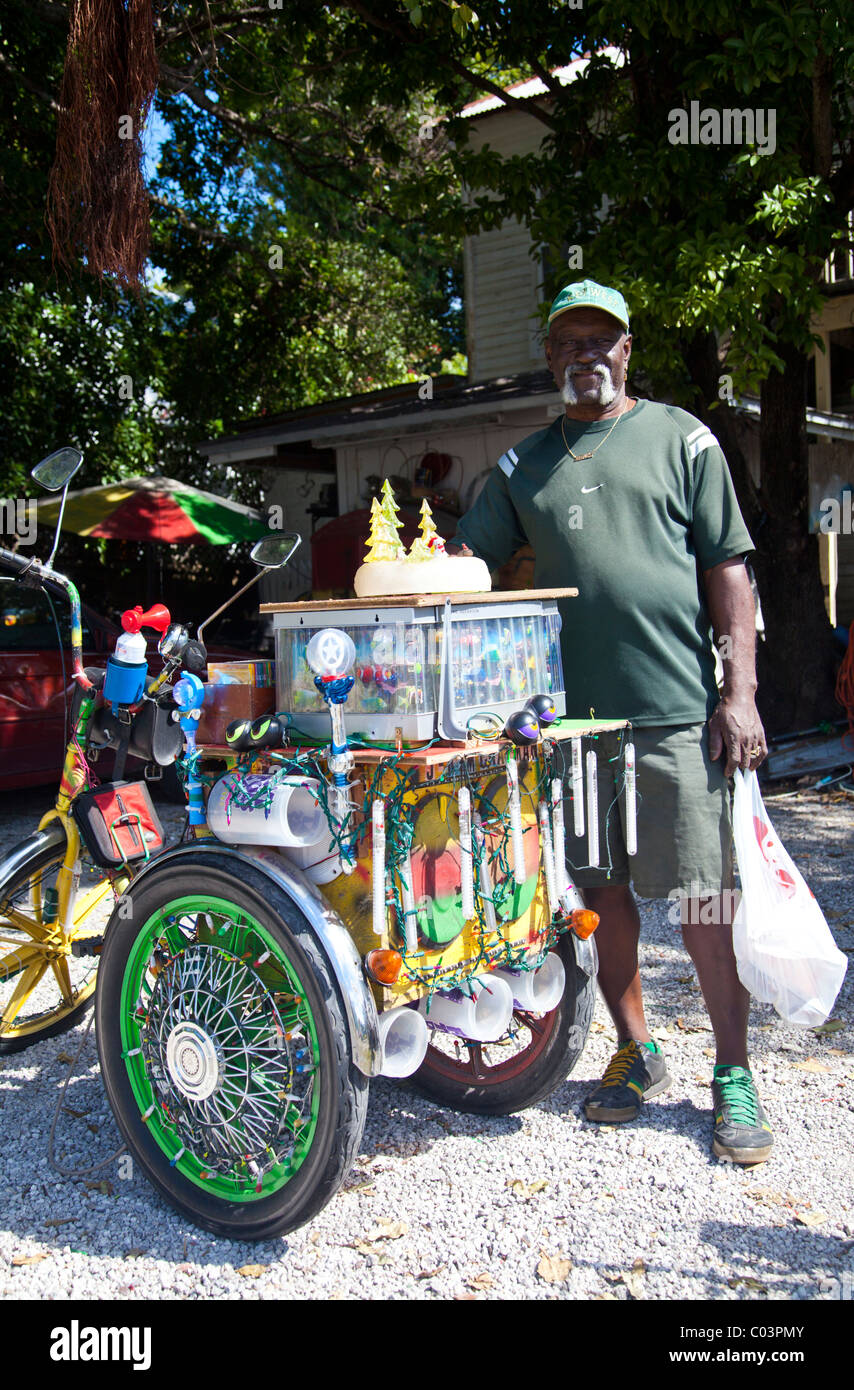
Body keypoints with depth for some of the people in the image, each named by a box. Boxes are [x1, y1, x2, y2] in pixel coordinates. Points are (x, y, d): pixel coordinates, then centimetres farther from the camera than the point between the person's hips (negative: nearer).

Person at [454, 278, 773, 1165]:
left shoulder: (680, 437, 7)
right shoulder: (524, 465, 16)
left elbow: (728, 568, 3)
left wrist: (740, 691, -6)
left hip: (675, 709, -3)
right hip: (570, 713, 4)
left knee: (700, 898, -1)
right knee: (601, 892, 10)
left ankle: (733, 1075, 15)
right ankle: (636, 1054, 27)